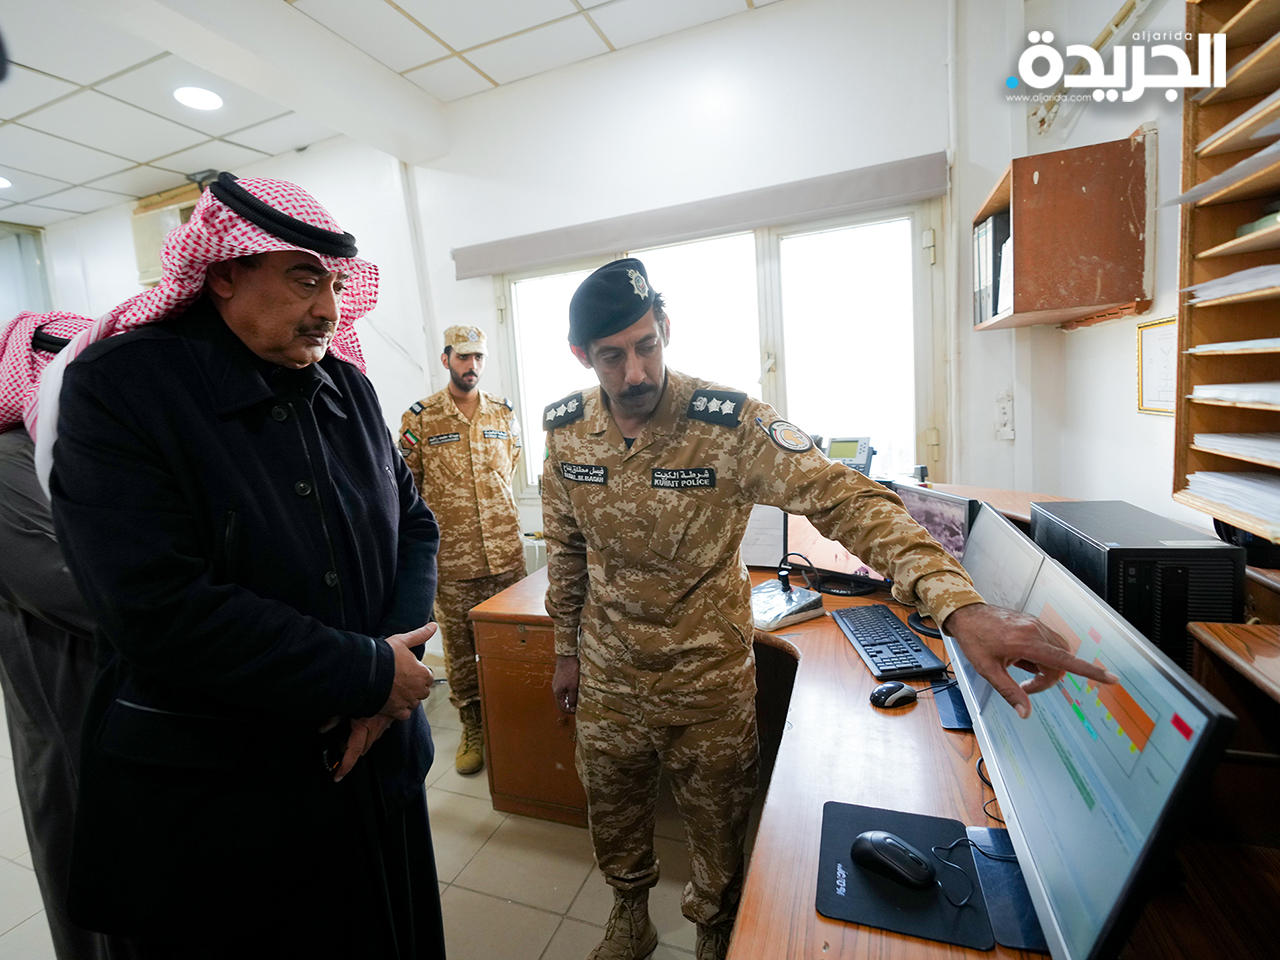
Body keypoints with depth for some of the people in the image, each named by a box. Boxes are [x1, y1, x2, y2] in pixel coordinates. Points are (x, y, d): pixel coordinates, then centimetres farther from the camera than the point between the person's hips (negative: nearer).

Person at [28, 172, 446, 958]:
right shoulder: (117, 389, -15)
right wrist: (367, 675, -21)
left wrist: (397, 655, -14)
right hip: (217, 816, -4)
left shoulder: (349, 388, 1)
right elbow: (161, 613, -24)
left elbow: (414, 524, 2)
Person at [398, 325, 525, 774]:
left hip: (506, 553, 3)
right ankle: (472, 728, 28)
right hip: (451, 559, -2)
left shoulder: (503, 414, 8)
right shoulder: (419, 418, -1)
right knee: (459, 648, 9)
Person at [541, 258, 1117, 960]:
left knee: (715, 819, 21)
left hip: (708, 679, -3)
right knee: (613, 808, 26)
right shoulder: (566, 431, -9)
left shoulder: (728, 424, -23)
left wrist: (960, 606, -45)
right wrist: (566, 650, 10)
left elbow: (846, 498, -31)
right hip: (608, 676, 4)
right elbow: (564, 551, 3)